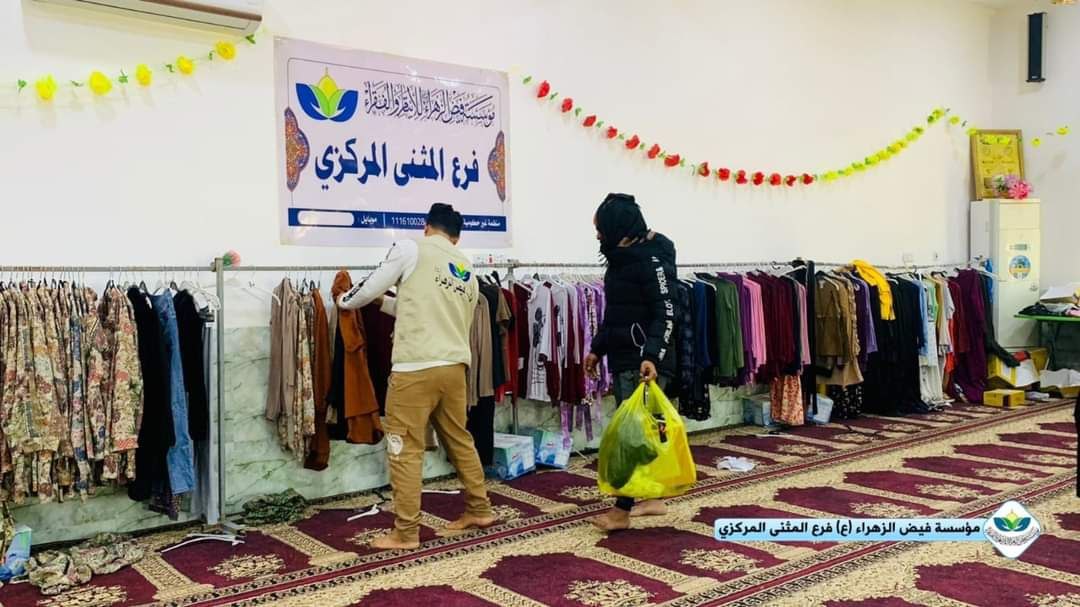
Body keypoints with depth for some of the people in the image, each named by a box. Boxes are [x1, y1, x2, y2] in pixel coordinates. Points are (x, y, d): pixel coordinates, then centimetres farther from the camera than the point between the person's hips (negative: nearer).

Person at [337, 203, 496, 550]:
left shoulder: (411, 249, 0)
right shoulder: (468, 273, 19)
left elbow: (371, 288, 6)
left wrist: (346, 302, 27)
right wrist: (385, 303, 33)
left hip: (416, 368, -7)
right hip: (454, 366, 7)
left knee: (405, 449, 1)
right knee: (459, 440, 20)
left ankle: (405, 532, 5)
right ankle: (480, 510, 30)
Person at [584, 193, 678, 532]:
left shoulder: (652, 258, -13)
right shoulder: (620, 257, 15)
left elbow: (666, 313, -19)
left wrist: (652, 356, -29)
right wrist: (598, 349, 23)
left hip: (645, 363, -9)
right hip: (623, 360, 9)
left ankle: (622, 510, 2)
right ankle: (652, 498, 24)